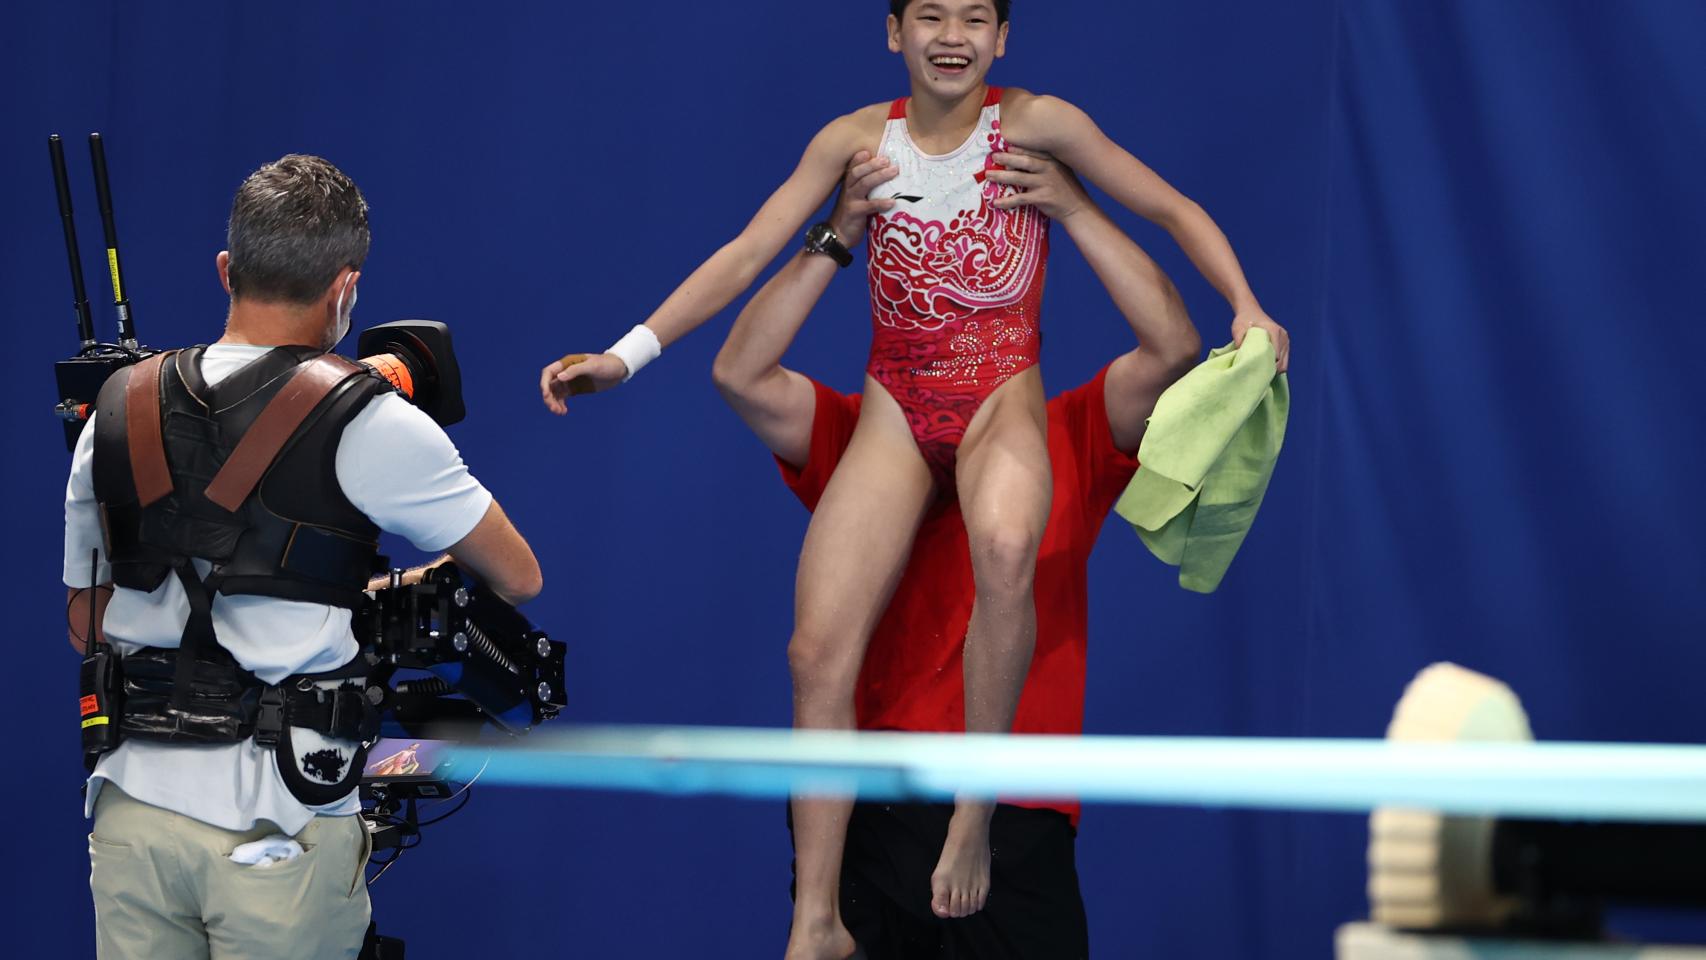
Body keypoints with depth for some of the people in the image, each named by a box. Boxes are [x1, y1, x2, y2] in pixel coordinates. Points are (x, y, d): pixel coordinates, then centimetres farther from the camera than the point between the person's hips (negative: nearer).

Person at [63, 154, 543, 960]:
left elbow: (86, 628, 16)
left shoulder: (116, 414, 7)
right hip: (278, 829, -4)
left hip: (133, 811, 4)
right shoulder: (370, 426, -6)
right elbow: (517, 579, 5)